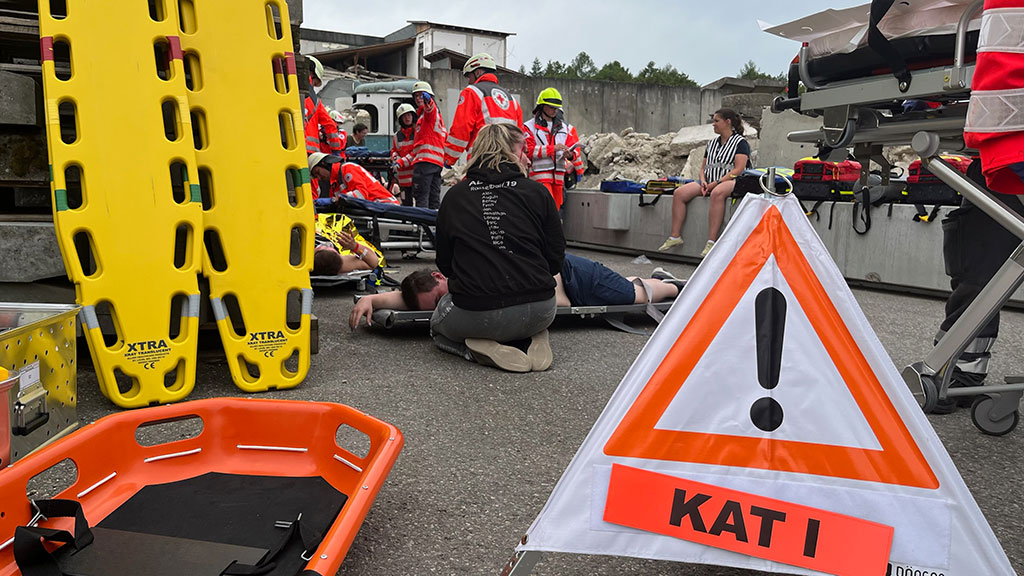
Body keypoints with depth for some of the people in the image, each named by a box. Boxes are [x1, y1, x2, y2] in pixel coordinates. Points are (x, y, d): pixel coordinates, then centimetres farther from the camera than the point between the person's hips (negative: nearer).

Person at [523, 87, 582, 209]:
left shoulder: (566, 127, 16)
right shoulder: (530, 127, 0)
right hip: (539, 175, -5)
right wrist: (553, 148, -17)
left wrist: (570, 155, -14)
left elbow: (575, 148, 11)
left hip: (558, 175, 6)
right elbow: (528, 150, -10)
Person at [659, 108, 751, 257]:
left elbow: (738, 170, -9)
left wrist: (716, 183, -17)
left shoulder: (740, 142, 2)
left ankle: (711, 242, -45)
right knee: (679, 193, -17)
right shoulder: (711, 143, 24)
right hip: (710, 183, 7)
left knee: (717, 193, -42)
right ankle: (675, 236, -19)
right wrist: (703, 182, 0)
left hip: (730, 182, -7)